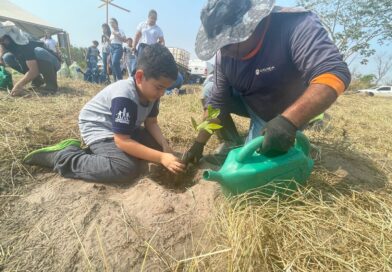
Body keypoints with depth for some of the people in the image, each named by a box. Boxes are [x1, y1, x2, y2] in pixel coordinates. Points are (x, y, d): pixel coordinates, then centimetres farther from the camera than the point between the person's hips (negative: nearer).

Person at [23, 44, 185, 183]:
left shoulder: (152, 93, -7)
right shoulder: (124, 97, -33)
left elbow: (151, 123, -2)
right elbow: (122, 141, -34)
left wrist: (165, 147, -19)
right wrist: (161, 158, -36)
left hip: (125, 128, 10)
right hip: (97, 128, -9)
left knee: (158, 144, 6)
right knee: (128, 168, -30)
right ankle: (61, 156, -11)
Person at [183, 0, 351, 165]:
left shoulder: (295, 24, -32)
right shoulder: (224, 53, -17)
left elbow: (335, 72, -42)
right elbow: (217, 102, -13)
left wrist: (288, 121, -55)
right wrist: (198, 144, -13)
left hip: (291, 114, -4)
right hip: (249, 103, 5)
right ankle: (234, 145, 2)